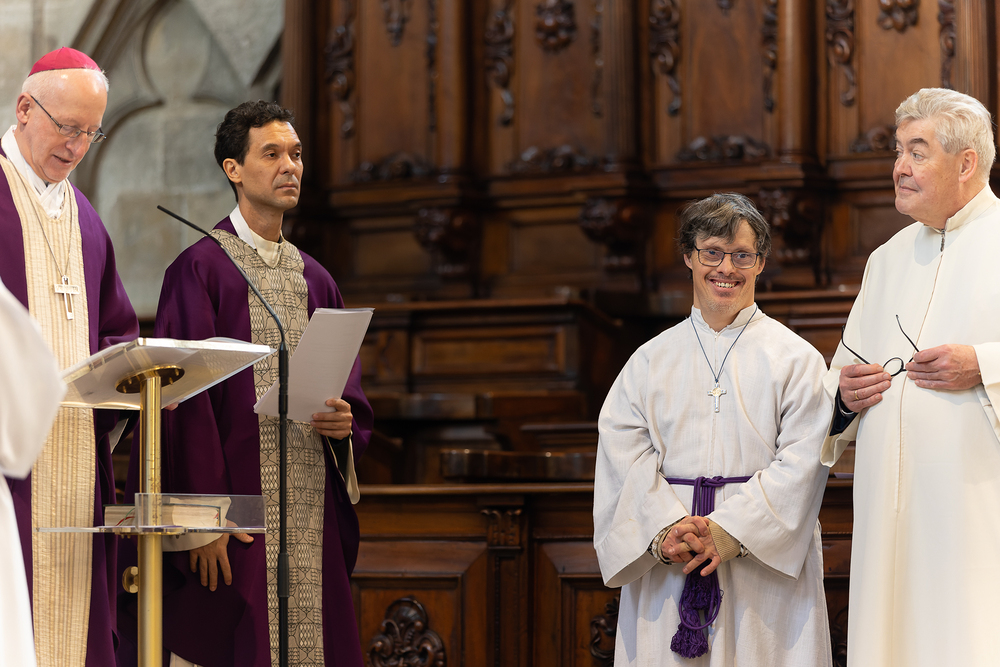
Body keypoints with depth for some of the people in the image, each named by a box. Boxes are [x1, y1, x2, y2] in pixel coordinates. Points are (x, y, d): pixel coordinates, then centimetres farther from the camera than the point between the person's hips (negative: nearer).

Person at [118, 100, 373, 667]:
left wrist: (344, 422, -5)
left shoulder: (316, 280, 16)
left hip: (311, 510, 6)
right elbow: (185, 401, -9)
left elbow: (351, 388, 19)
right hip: (236, 507, -5)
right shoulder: (201, 269, -2)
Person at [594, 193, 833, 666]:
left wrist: (730, 530, -17)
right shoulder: (650, 361, 12)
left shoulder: (795, 358, 5)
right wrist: (664, 531, -16)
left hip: (764, 564, -2)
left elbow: (801, 463, -5)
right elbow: (625, 457, 1)